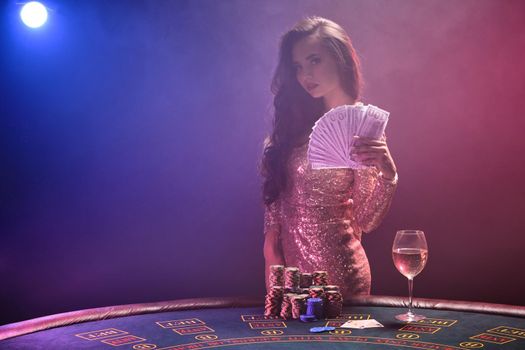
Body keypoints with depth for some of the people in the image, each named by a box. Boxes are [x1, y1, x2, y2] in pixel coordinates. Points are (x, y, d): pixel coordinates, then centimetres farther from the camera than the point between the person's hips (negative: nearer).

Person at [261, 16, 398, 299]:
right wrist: (271, 246, -2)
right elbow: (277, 190, 8)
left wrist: (388, 176, -31)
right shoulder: (297, 121, 2)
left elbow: (365, 221, -15)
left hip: (335, 268, -5)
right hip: (287, 260, 6)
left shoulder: (363, 127, -13)